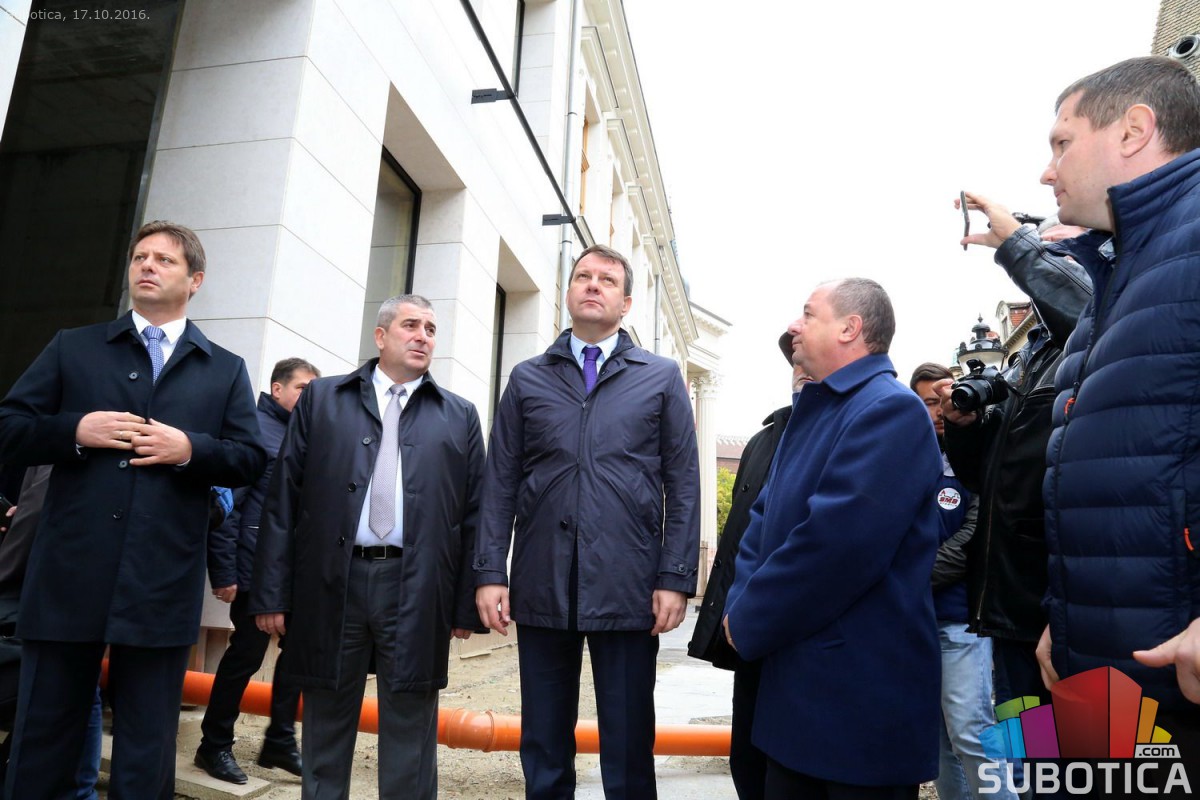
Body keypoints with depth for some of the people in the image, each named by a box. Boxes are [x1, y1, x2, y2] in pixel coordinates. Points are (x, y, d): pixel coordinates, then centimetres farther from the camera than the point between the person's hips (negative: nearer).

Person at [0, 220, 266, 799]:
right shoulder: (72, 348, 11)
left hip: (161, 585, 0)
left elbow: (250, 460, 4)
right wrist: (75, 430, -11)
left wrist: (190, 448, -13)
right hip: (68, 575, 1)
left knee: (147, 746, 10)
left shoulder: (225, 370, 10)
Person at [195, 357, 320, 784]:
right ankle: (214, 746, 26)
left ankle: (279, 742, 28)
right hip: (257, 571, -7)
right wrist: (224, 573, -14)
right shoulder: (252, 428, -9)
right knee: (245, 656, 6)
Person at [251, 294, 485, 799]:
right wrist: (271, 591, -1)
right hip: (331, 584, 1)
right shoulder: (322, 399, 9)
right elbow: (283, 500, 5)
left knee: (409, 738, 8)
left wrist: (467, 605, 2)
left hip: (416, 591, 0)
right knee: (325, 730, 14)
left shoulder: (459, 416, 9)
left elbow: (472, 515, 6)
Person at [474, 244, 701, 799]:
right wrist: (490, 573, 0)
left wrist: (677, 579, -4)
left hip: (628, 589, -1)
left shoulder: (662, 378, 7)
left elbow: (683, 484, 3)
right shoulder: (527, 378, 10)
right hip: (541, 586, 2)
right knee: (543, 749, 13)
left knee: (628, 750, 9)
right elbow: (500, 483, 7)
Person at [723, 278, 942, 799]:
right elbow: (765, 516, 13)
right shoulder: (812, 411, 14)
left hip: (862, 691, -8)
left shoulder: (890, 409, -17)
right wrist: (741, 605, -3)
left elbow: (835, 544, -27)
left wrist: (749, 624, -15)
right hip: (795, 680, 9)